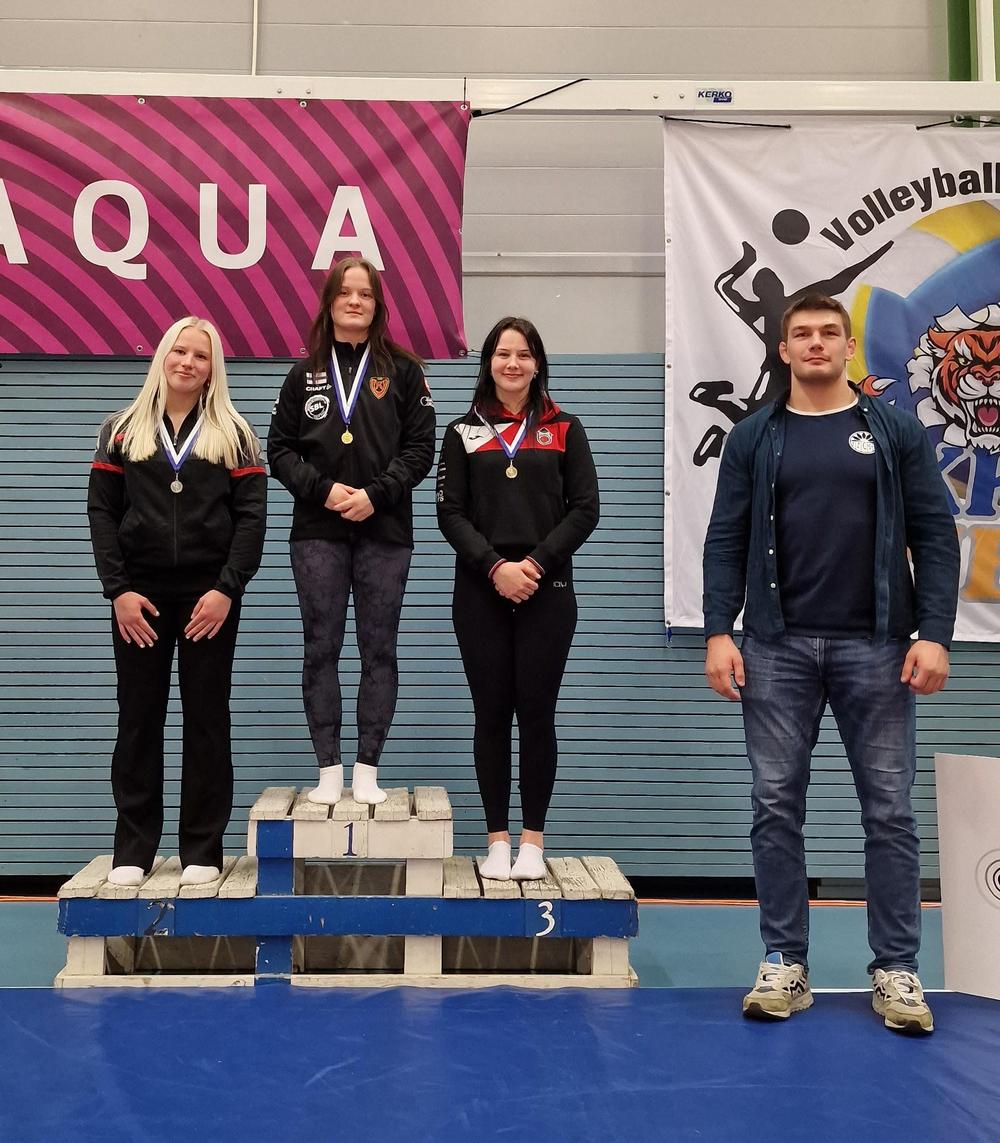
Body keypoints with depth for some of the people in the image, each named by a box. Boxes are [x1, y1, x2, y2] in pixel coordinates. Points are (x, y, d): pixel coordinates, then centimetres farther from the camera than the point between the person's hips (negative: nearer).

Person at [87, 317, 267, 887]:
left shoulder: (233, 433, 6)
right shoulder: (123, 430, 9)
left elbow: (251, 516, -1)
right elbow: (102, 510, 3)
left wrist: (227, 589, -12)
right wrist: (118, 589, -7)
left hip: (210, 595, -1)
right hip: (139, 594, 1)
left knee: (207, 722, 3)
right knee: (138, 721, 5)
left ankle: (203, 850, 11)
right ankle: (133, 850, 14)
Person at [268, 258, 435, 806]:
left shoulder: (403, 370, 5)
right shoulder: (305, 373, 10)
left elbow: (420, 447, 0)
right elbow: (280, 448, 7)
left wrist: (375, 494, -13)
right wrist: (323, 490, -9)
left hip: (384, 530, -1)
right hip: (317, 532, 1)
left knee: (379, 651, 1)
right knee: (321, 649, 2)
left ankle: (367, 770, 10)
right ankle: (329, 770, 11)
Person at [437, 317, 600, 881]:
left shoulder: (564, 430, 8)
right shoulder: (465, 432, 9)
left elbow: (586, 508, 1)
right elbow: (450, 512, 1)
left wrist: (537, 563, -11)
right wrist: (495, 567, -13)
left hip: (547, 590, 0)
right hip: (481, 590, 1)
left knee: (537, 713, 1)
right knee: (491, 714, 3)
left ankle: (533, 840, 11)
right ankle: (497, 840, 13)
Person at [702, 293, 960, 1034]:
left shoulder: (896, 432, 5)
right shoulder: (754, 438, 8)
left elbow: (935, 537, 1)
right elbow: (727, 542, 4)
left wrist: (934, 634, -8)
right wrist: (719, 631, -6)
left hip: (875, 646, 0)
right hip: (778, 646, 1)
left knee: (889, 810, 3)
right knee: (777, 806, 3)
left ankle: (897, 970, 14)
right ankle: (785, 964, 14)